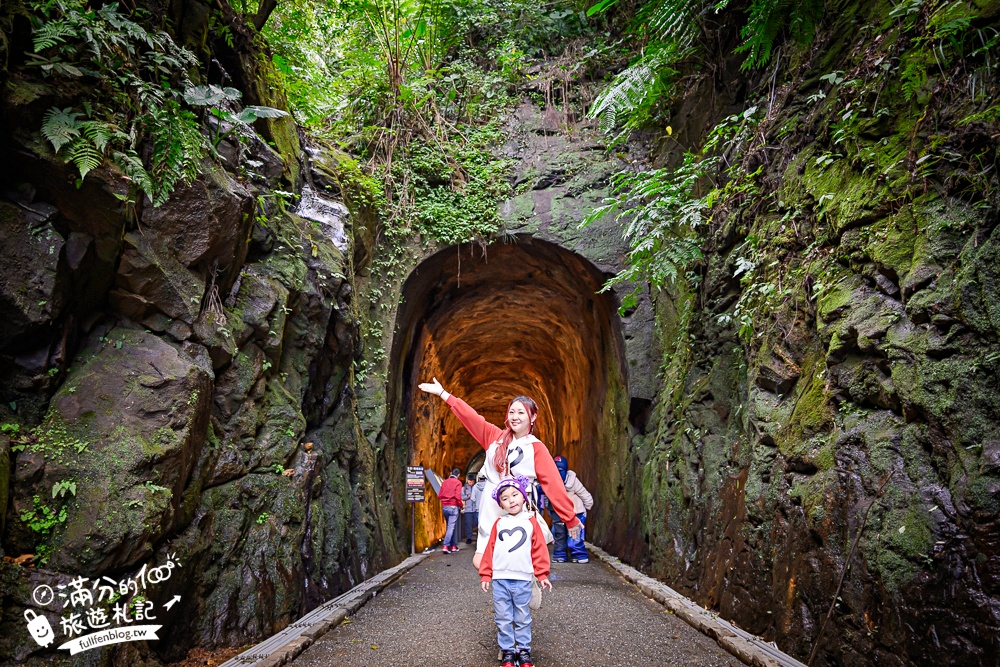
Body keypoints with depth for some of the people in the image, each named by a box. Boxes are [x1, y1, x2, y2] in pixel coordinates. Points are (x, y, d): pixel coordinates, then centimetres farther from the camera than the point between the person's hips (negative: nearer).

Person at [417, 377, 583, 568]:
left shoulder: (536, 448, -4)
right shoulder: (495, 436, 6)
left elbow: (553, 483, -8)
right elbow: (470, 416, 6)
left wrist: (570, 518, -9)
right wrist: (442, 393, 6)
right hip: (490, 512, 4)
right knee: (481, 562, 1)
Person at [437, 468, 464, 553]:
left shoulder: (444, 482, 10)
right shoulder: (457, 483, -6)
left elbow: (439, 495, 7)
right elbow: (458, 496, -14)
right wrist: (460, 505, -1)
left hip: (444, 507, 6)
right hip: (453, 507, -6)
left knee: (452, 526, 15)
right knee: (451, 527, -5)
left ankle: (454, 546, 19)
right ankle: (445, 546, -15)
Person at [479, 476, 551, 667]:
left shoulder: (531, 522, 3)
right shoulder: (499, 523, 6)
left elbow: (539, 550, 2)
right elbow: (489, 549, 6)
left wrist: (542, 575, -1)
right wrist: (485, 574, 2)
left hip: (522, 580, -1)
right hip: (500, 579, 1)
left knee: (523, 618, 9)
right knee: (503, 618, 8)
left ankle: (523, 650, 22)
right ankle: (507, 651, 20)